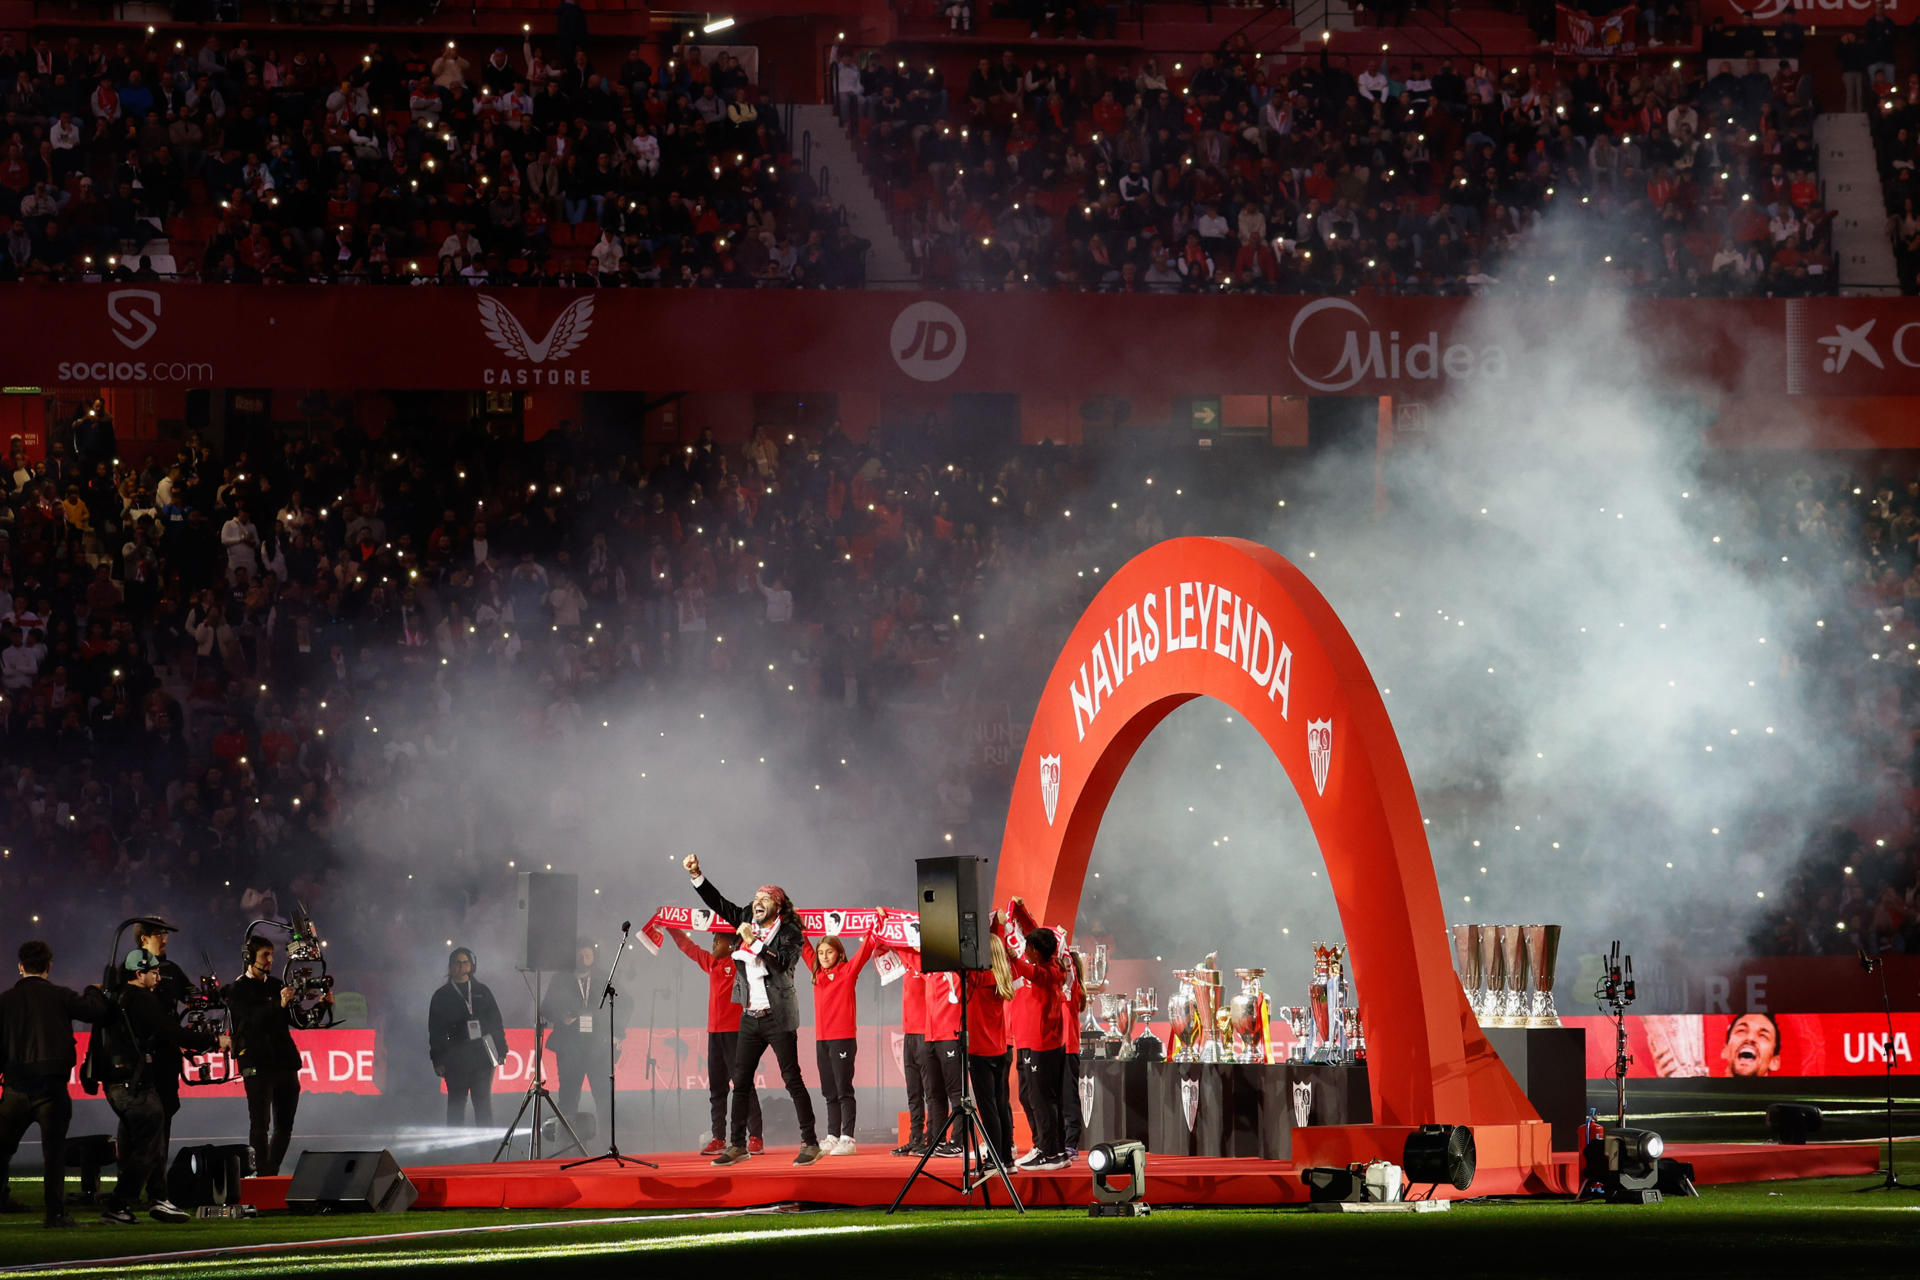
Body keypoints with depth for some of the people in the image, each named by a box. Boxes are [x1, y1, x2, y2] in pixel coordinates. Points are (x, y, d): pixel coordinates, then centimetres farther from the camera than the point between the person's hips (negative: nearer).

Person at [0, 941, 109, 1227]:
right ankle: (56, 1211, -1)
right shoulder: (59, 996, -2)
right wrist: (94, 992, 13)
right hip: (51, 1085, -2)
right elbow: (97, 1010, -9)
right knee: (54, 1149, 1)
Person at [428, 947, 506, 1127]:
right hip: (456, 1057, -1)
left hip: (482, 1055, 1)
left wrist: (501, 1050, 5)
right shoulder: (442, 996, 8)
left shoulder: (482, 991, 13)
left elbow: (496, 1021, 13)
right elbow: (435, 1031, 6)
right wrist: (438, 1060, -1)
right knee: (456, 1104, 1)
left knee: (483, 1101, -2)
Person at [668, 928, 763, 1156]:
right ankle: (718, 1138, 11)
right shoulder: (710, 962, 15)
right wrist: (668, 926, 29)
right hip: (714, 1032, 7)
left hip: (735, 1032, -7)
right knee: (716, 1087, 8)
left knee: (743, 1084, -7)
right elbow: (686, 945, 26)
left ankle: (755, 1138, -7)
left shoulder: (739, 963, -4)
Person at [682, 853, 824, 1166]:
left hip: (778, 1017, -6)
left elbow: (782, 961, -19)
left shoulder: (789, 932, -5)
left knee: (792, 1079, -6)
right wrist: (696, 875, 5)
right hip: (751, 1017, 6)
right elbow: (719, 904, 13)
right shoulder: (748, 923, 11)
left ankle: (810, 1143, -3)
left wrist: (754, 941, -21)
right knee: (740, 1082, 5)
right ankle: (737, 1145, 10)